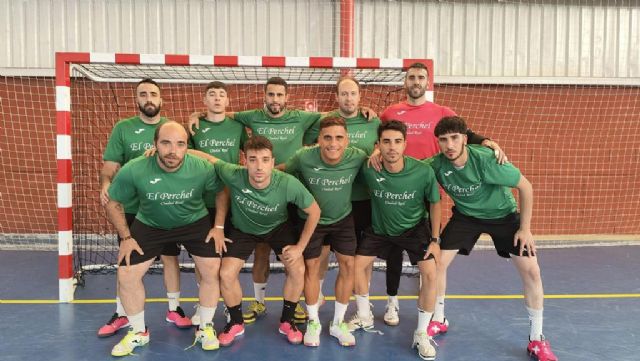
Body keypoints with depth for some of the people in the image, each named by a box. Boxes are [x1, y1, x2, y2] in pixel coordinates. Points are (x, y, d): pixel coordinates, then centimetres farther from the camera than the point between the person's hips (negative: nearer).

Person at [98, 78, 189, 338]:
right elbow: (110, 165, -2)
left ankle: (174, 310, 23)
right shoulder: (123, 128, 1)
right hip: (132, 208, 0)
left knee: (170, 258, 8)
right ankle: (121, 314, 23)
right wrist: (105, 185, -23)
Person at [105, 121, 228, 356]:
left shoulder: (202, 168, -27)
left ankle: (205, 328, 17)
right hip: (150, 225, 0)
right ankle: (138, 333, 20)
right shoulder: (133, 171, -28)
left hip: (195, 222, 0)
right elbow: (113, 203, -9)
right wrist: (126, 237, -11)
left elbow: (221, 192, -4)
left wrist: (219, 226, -8)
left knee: (213, 271, -8)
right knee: (126, 276, -5)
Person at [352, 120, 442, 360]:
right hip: (380, 228, 2)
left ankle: (421, 334, 4)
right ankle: (365, 317, 28)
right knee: (357, 264, 2)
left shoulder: (423, 172, -28)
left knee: (430, 273, -15)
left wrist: (435, 239, -9)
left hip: (415, 228, -2)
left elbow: (435, 204, -11)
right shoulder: (369, 169, -28)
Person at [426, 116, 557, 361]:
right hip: (466, 215, 2)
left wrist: (525, 228, -18)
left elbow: (525, 187, -21)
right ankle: (439, 321, 17)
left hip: (503, 214, -2)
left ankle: (537, 339, 9)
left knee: (531, 271, -9)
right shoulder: (436, 164, -25)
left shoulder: (486, 160, -33)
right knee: (437, 262, -6)